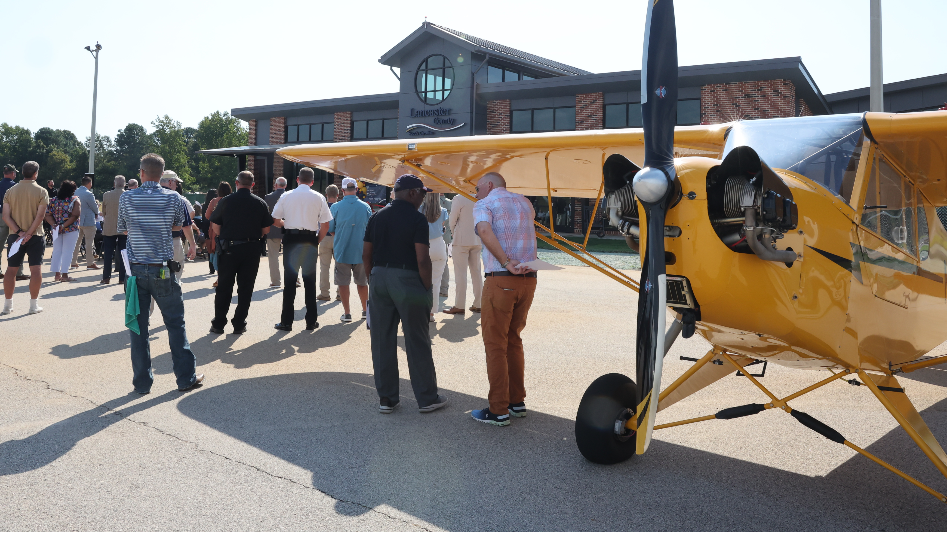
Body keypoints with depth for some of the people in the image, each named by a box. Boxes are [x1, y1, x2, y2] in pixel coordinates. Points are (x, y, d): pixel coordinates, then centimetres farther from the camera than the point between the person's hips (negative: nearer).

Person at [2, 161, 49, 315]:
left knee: (11, 270, 8)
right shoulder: (41, 191, -5)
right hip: (35, 236, -3)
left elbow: (6, 216, -4)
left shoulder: (10, 191, 4)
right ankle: (34, 305, 1)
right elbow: (40, 216, -15)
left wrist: (19, 232, -10)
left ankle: (7, 305, 11)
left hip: (15, 236, 3)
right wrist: (28, 233, -14)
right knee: (36, 269, 1)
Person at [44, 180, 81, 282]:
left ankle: (57, 274, 14)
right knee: (67, 252, -2)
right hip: (71, 230, -5)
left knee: (56, 251, 12)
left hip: (56, 230, 5)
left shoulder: (53, 200, 7)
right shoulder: (74, 200, -7)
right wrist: (64, 226, -18)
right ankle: (64, 275, -3)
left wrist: (54, 225, -9)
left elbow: (48, 215, 0)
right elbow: (75, 215, -18)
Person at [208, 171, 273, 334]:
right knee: (245, 288, 8)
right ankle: (239, 324, 11)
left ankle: (218, 324, 13)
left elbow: (215, 226, -1)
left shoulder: (226, 201, -3)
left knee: (224, 287, 8)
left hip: (229, 248, -1)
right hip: (252, 249, 1)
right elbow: (266, 229, 3)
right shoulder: (260, 203, 0)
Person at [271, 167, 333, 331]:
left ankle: (286, 322, 6)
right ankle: (311, 321, 13)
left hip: (290, 239, 0)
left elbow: (275, 221, 5)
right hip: (310, 240, 0)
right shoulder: (319, 198, 1)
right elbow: (325, 226, -1)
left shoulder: (286, 196, 2)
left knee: (289, 281, 4)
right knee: (310, 281, 8)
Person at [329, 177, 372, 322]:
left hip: (342, 251, -2)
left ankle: (347, 313, 8)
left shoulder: (335, 207, -8)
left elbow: (330, 230, 1)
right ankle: (365, 310, 24)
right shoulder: (366, 207, -3)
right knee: (362, 282, 15)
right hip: (361, 251, 2)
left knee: (343, 283, 7)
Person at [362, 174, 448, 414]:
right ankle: (427, 398, 13)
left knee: (382, 341, 10)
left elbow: (366, 254, 10)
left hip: (379, 278, 6)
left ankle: (386, 398, 17)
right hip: (408, 280, -5)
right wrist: (428, 289, -6)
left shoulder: (377, 217, 9)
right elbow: (422, 259, -14)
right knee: (417, 342, 4)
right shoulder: (417, 219, -9)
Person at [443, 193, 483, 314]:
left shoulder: (459, 199, -11)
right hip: (476, 240, 5)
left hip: (461, 240, -5)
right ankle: (477, 304, 14)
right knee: (476, 272, 10)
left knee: (460, 273, -3)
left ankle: (459, 306, -3)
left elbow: (452, 222, -6)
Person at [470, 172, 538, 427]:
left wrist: (506, 263, -24)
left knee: (495, 344, 2)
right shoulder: (523, 202, 17)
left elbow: (484, 231, -24)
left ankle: (499, 411, 5)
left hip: (501, 280, -6)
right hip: (529, 279, 6)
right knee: (513, 340, 19)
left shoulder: (484, 204, -2)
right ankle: (517, 402, 24)